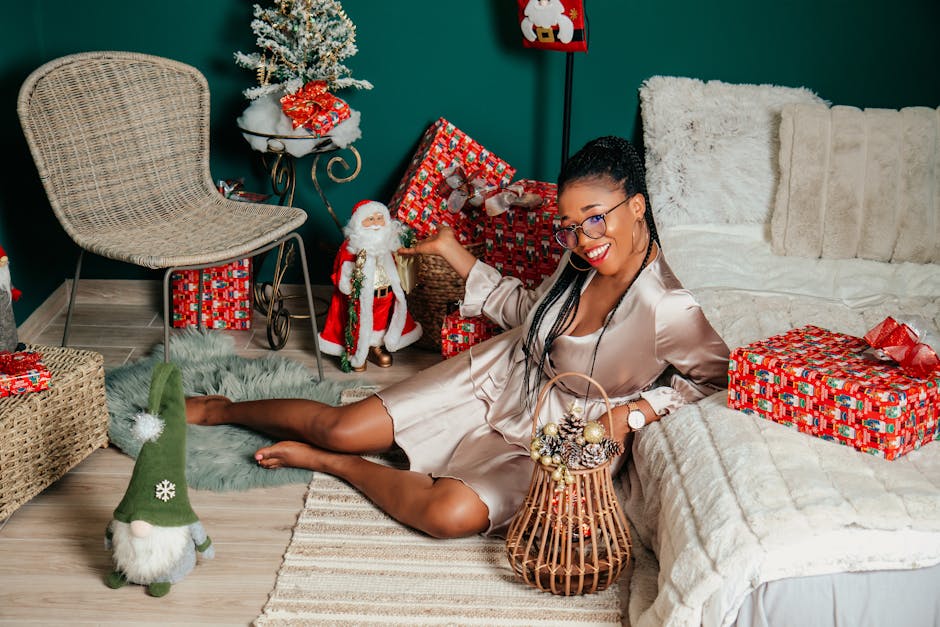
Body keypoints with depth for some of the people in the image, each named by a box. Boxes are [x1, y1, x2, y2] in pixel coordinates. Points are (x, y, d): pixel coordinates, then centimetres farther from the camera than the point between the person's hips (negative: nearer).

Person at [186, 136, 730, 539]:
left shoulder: (666, 309, -29)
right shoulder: (581, 260, -8)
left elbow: (717, 373, -16)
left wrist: (634, 412, -24)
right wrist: (454, 253, 13)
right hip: (499, 377, 5)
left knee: (452, 513, -32)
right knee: (341, 427, -1)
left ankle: (324, 460, -8)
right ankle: (218, 409, 24)